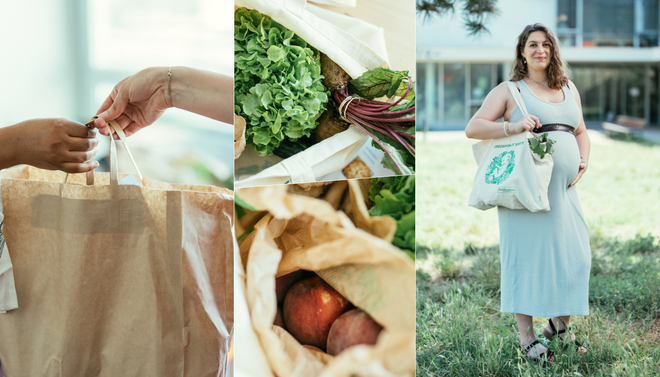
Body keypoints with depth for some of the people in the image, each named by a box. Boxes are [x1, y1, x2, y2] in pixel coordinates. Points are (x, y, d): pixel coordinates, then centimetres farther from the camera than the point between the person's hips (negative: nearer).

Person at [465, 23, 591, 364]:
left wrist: (583, 161, 7)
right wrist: (511, 126, -19)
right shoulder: (509, 90, 2)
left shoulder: (569, 89, 18)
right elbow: (472, 128, -5)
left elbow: (581, 133, 27)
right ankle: (527, 337, 4)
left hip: (564, 190, 6)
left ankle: (560, 324, 26)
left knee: (574, 256, 6)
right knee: (526, 255, -4)